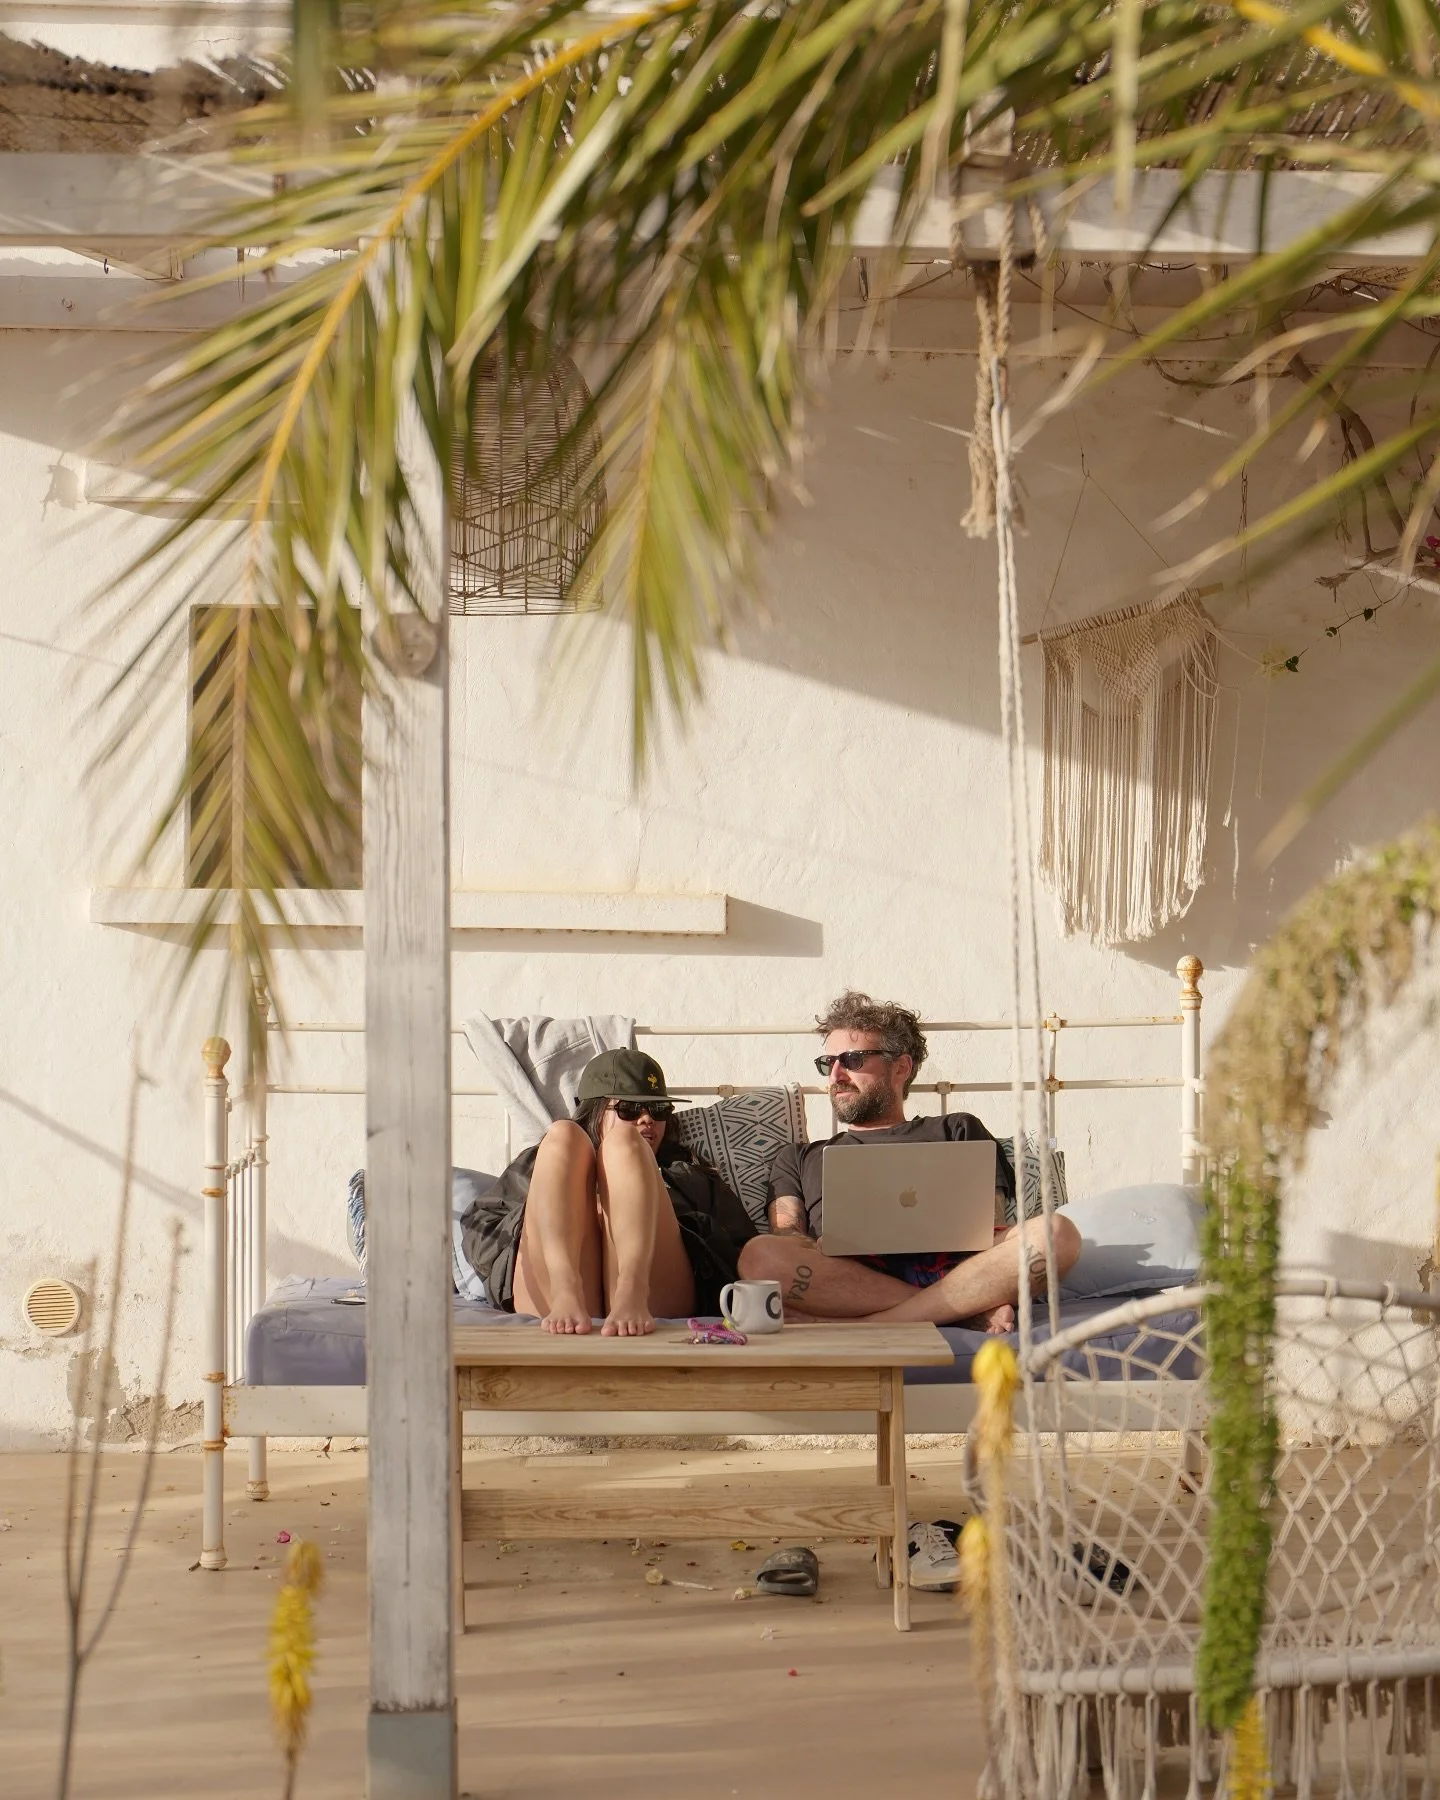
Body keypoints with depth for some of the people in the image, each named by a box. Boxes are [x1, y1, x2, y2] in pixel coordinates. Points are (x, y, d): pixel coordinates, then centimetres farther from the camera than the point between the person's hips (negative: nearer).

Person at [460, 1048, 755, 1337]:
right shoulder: (537, 1162, 38)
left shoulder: (687, 1169, 38)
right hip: (550, 1295, 0)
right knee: (564, 1136, -9)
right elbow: (479, 1225, 21)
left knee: (624, 1141, -11)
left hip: (654, 1299, 0)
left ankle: (633, 1296, -42)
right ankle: (566, 1294, -39)